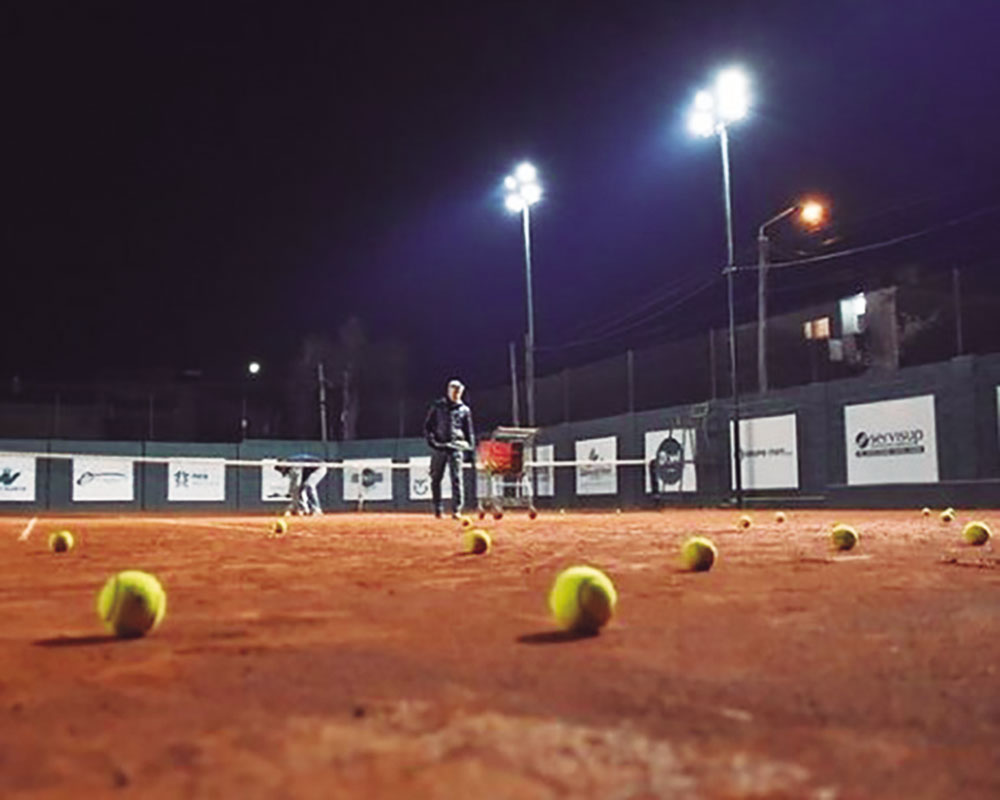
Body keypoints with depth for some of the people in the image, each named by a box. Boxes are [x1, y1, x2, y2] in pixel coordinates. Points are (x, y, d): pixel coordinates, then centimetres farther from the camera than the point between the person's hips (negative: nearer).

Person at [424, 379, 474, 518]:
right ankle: (437, 508, 14)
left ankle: (457, 509, -8)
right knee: (435, 478, 3)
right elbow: (427, 426, 9)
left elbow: (469, 431, 15)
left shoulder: (464, 410, 12)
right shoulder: (437, 406, 9)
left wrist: (470, 448, 5)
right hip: (439, 447, 1)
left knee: (457, 479, -8)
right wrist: (431, 439, -6)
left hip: (456, 447, 0)